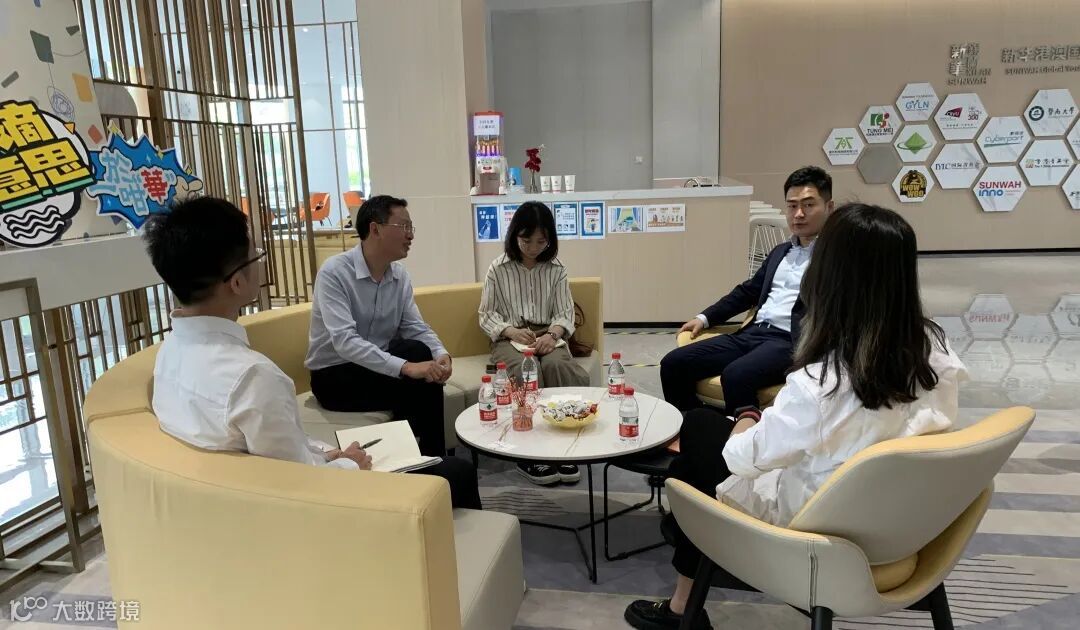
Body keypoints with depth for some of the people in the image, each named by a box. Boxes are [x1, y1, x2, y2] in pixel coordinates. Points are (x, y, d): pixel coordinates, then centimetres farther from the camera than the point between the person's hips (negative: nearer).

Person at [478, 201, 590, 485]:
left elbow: (565, 313, 3)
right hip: (509, 339, -1)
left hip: (548, 336, 1)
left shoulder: (556, 268, 8)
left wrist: (552, 335, -19)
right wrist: (512, 331, -17)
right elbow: (487, 315, 4)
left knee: (556, 365, -34)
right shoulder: (498, 269, 4)